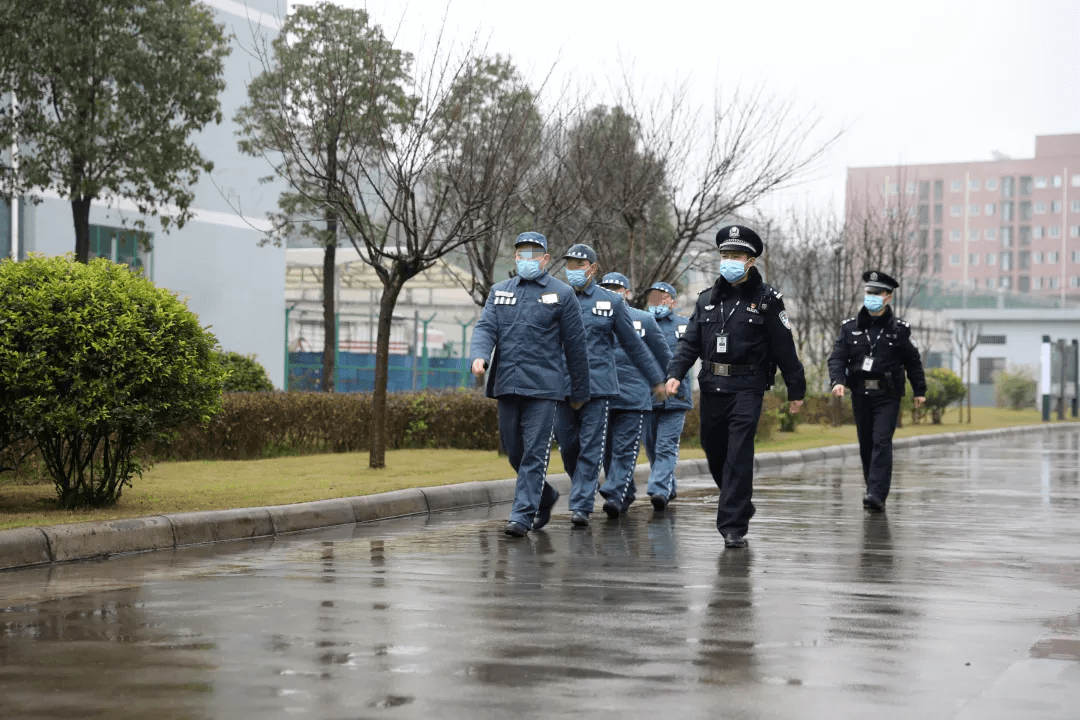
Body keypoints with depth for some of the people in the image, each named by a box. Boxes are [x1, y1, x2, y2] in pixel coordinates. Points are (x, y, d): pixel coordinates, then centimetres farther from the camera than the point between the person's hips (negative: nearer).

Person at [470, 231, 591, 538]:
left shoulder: (562, 294, 3)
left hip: (544, 386, -4)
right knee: (514, 452, 12)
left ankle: (523, 515, -9)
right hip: (507, 385, 5)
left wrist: (580, 391, 4)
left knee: (535, 453, -9)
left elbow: (576, 346, 4)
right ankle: (545, 495, 34)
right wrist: (480, 356, -20)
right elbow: (485, 327, 2)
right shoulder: (499, 291, 14)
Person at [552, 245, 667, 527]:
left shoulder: (611, 301, 5)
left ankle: (581, 506, -3)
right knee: (567, 445, 5)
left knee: (590, 448, -5)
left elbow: (634, 344, 11)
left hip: (598, 385, -2)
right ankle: (583, 489, 30)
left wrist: (656, 379, 13)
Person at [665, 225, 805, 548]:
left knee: (738, 457, -12)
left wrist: (796, 389, 2)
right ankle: (739, 506, 35)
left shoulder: (766, 299, 0)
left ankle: (734, 527, -10)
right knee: (714, 452, 12)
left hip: (746, 388, -5)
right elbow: (690, 342, 9)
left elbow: (784, 348, 1)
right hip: (711, 386, 5)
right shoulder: (708, 299, 13)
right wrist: (675, 373, -7)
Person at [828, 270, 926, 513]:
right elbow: (837, 357, 1)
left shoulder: (898, 329, 2)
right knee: (866, 445, 9)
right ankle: (874, 491, 21)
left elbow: (913, 361, 11)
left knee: (881, 443, -14)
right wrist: (837, 381, -17)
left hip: (887, 395, -3)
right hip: (860, 395, 3)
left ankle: (877, 495, -21)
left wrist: (920, 390, 13)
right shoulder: (850, 327, 7)